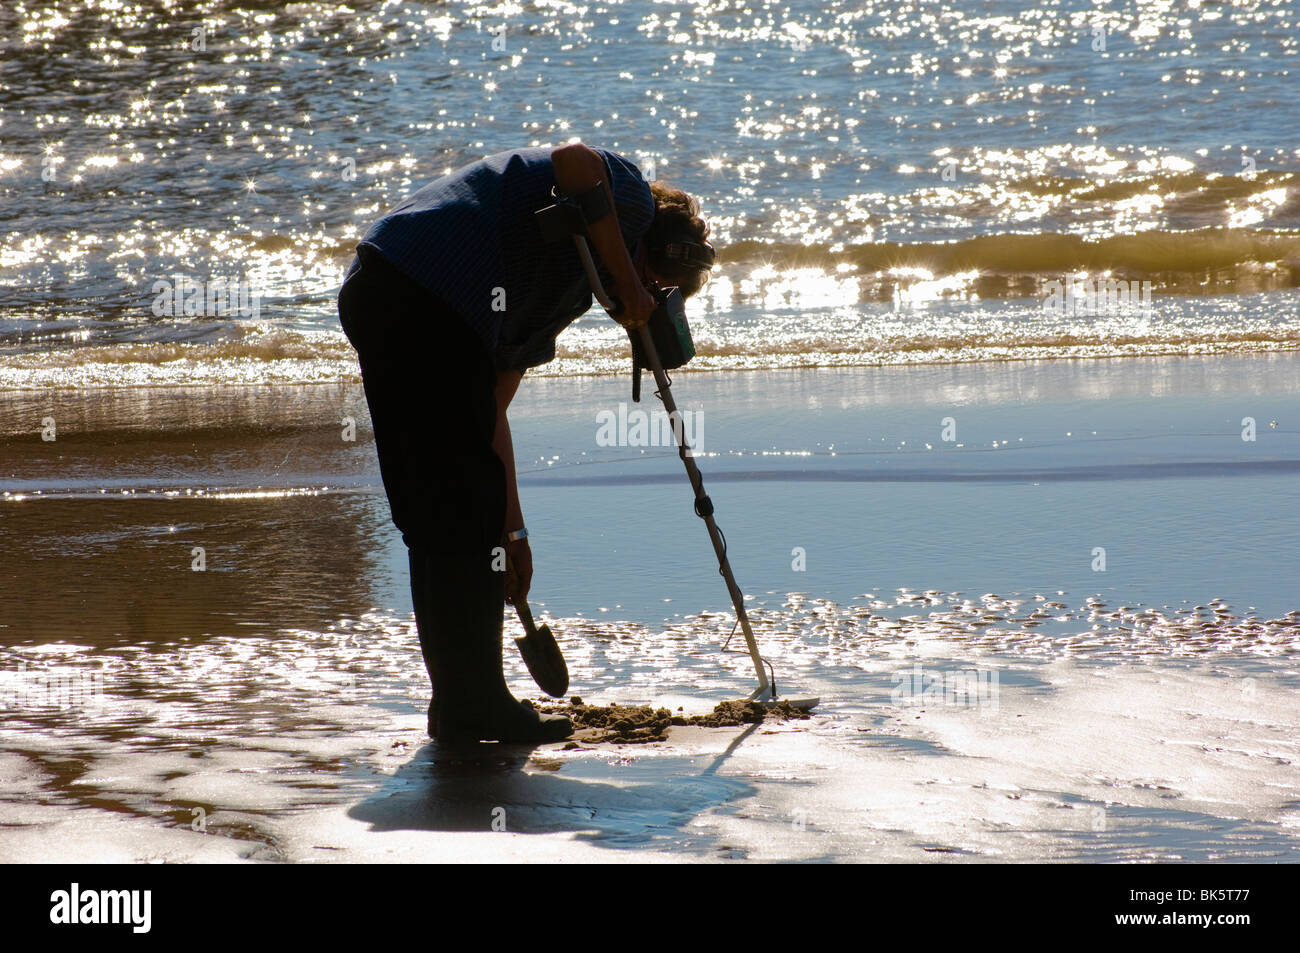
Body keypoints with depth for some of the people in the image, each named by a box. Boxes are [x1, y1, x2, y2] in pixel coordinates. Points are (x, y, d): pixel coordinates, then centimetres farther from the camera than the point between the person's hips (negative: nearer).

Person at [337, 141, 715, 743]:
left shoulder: (566, 291, 33)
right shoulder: (631, 198, 10)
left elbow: (490, 410, 32)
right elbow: (575, 161, -16)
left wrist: (510, 530, 32)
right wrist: (629, 287, -7)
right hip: (427, 303, -10)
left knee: (442, 517, 16)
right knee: (468, 509, -2)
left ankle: (460, 703, 23)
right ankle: (474, 707, 4)